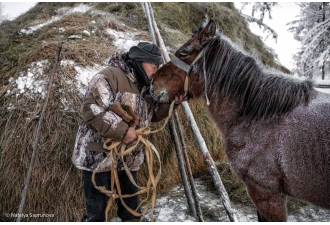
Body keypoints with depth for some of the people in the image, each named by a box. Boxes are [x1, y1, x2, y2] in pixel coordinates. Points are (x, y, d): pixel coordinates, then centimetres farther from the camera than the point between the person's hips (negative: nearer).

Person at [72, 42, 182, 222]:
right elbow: (92, 109, -28)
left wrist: (170, 103, 1)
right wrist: (122, 130, -30)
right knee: (97, 208, 4)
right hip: (99, 155, -8)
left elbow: (152, 114, 19)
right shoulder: (109, 77, -18)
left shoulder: (144, 86, 10)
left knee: (130, 201, 20)